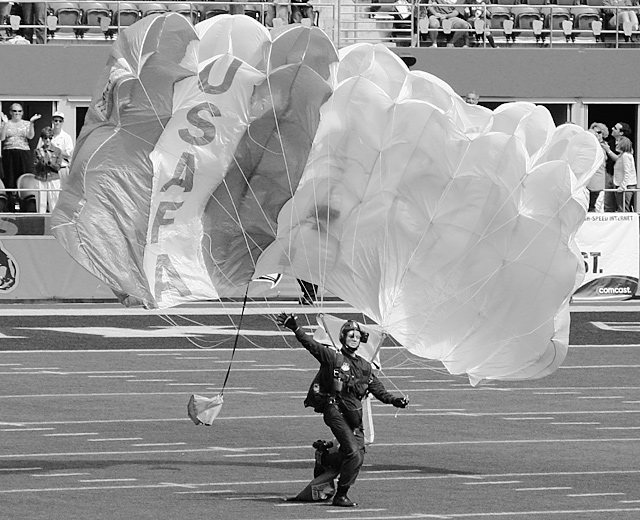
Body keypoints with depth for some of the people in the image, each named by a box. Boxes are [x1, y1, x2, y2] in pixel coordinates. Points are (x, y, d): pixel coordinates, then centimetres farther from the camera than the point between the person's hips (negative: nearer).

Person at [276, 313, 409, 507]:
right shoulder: (333, 357, 0)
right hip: (335, 411, -6)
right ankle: (340, 496, -10)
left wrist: (394, 400, 10)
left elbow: (377, 389, 22)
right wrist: (295, 329, -23)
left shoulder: (365, 366, 18)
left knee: (358, 456, 1)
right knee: (353, 453, -17)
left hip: (354, 415, 6)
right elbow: (311, 345, -10)